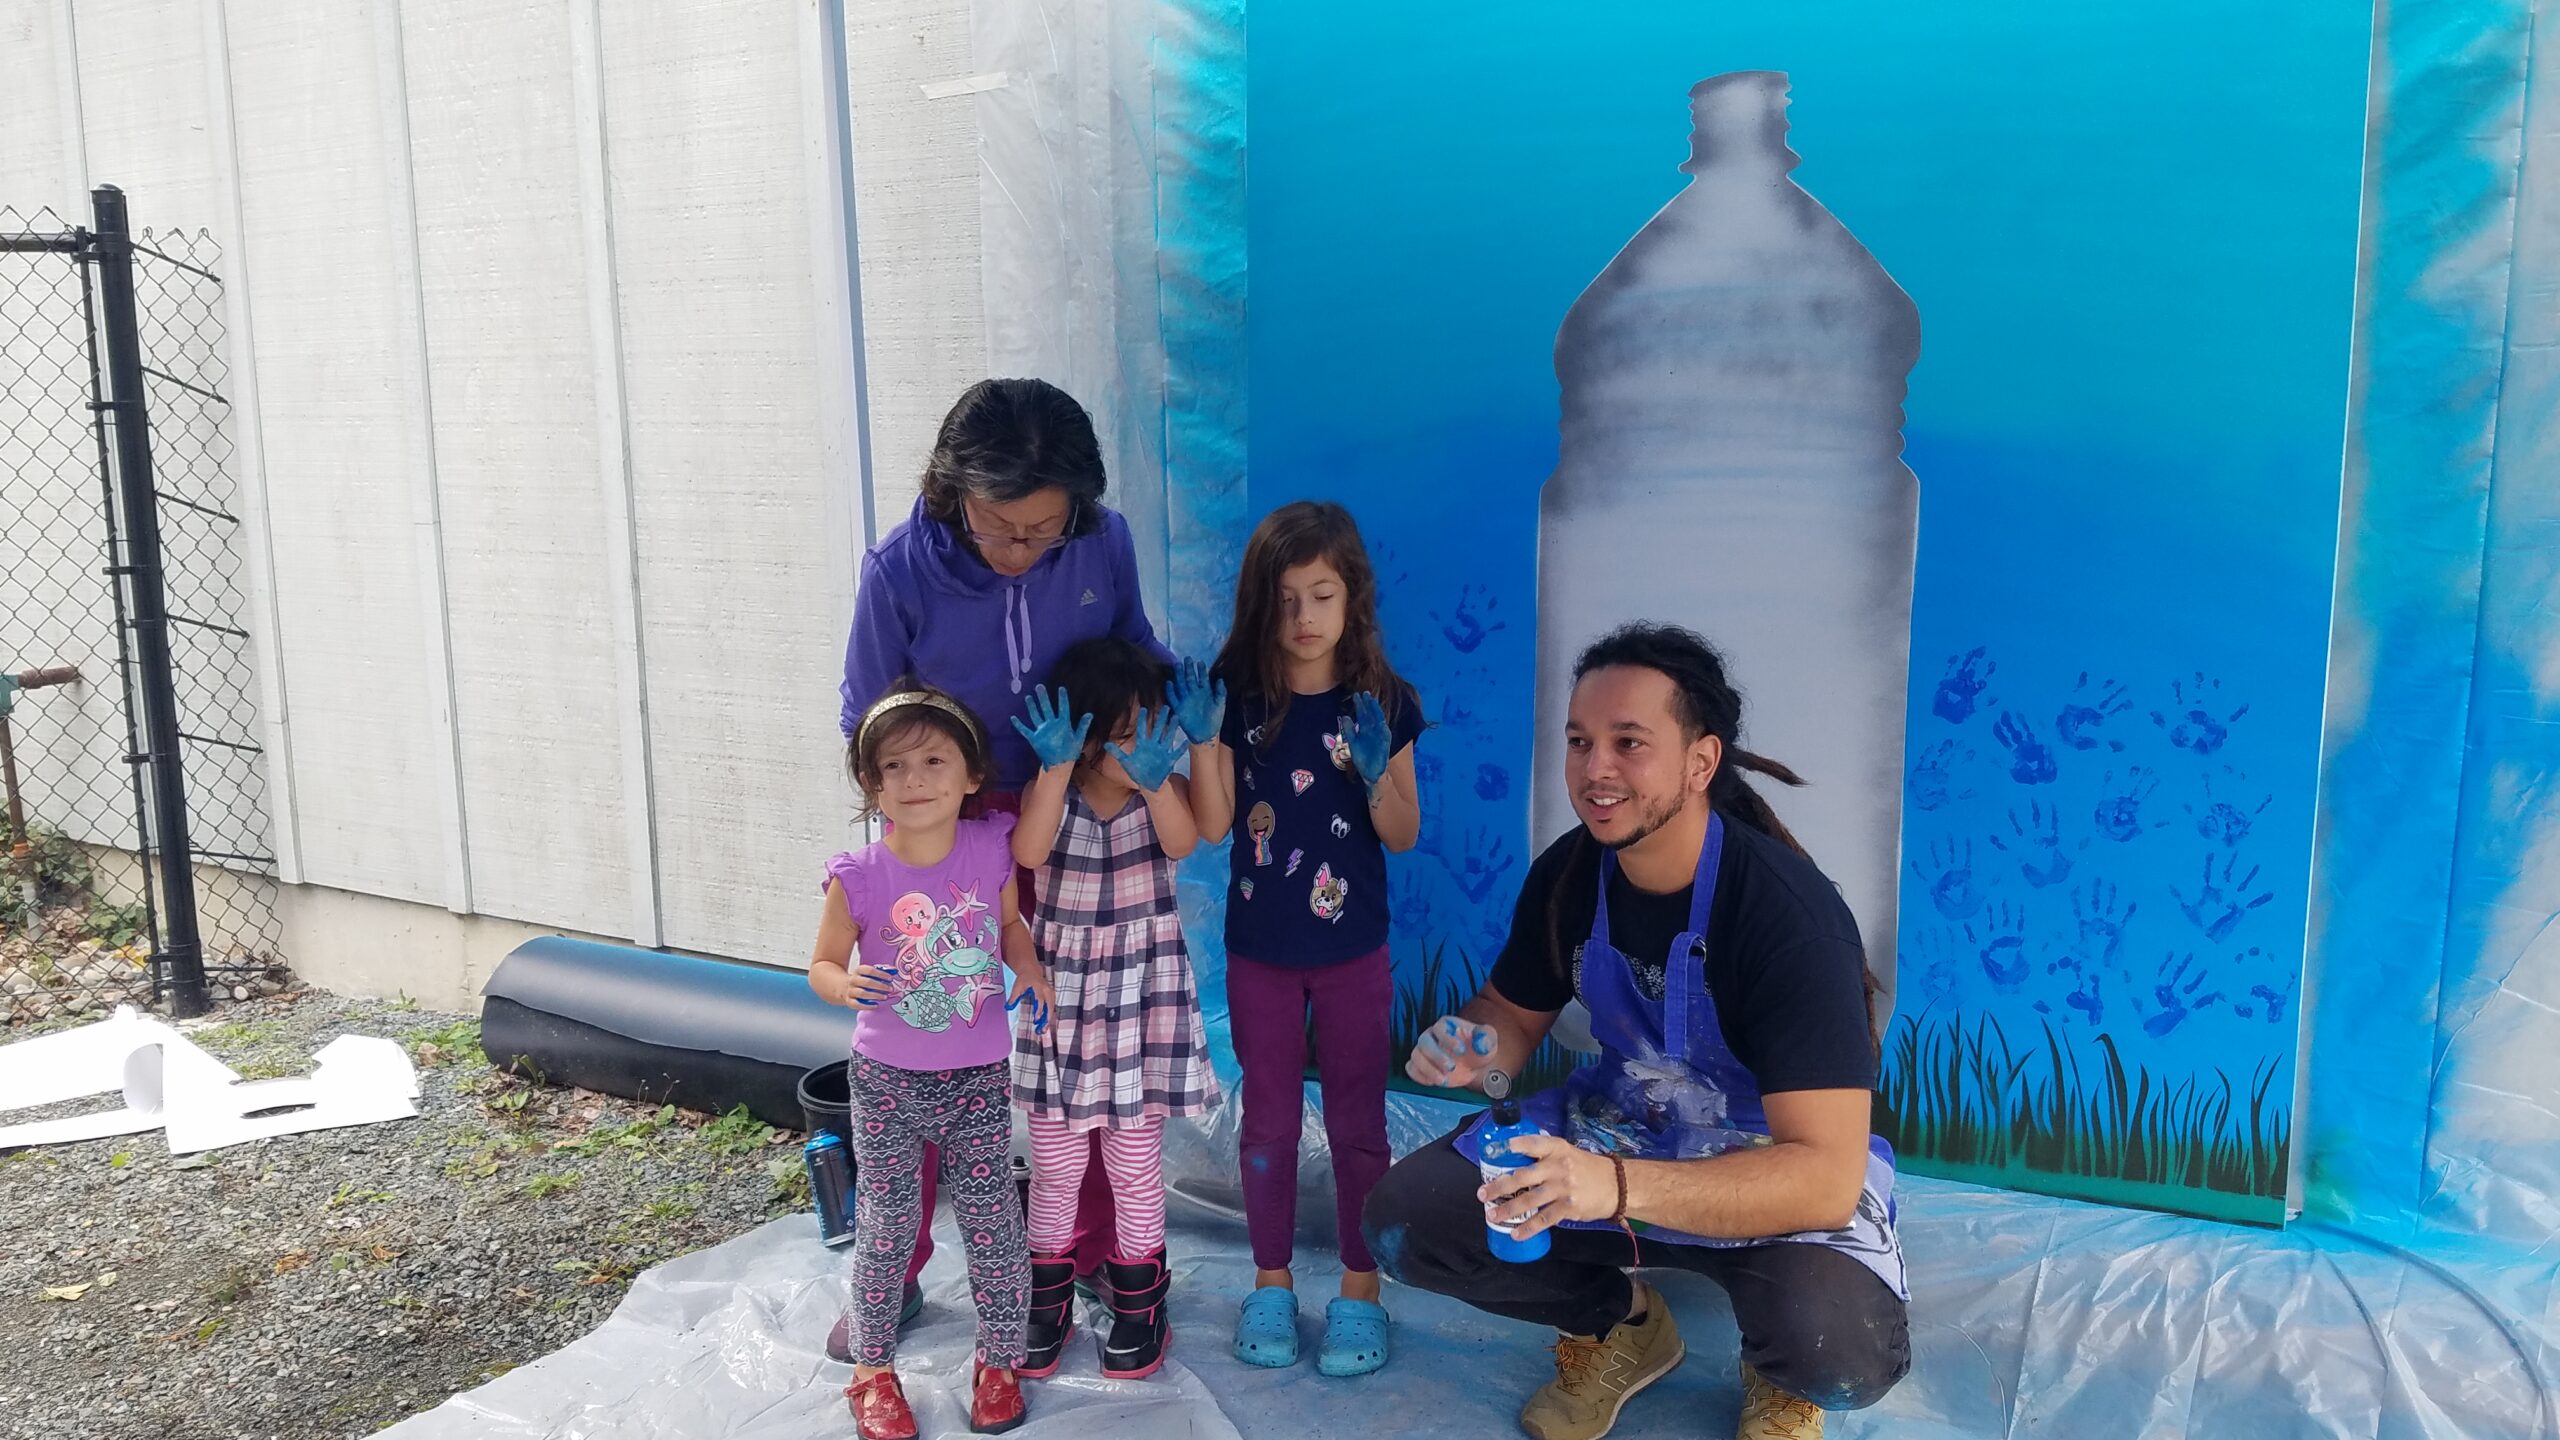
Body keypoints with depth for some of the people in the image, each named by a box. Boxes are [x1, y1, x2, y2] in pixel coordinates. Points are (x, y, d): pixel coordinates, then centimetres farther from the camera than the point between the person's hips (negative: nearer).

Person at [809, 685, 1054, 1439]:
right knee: (885, 1230, 9)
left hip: (978, 1079, 1)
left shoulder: (992, 849, -10)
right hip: (886, 1083, -1)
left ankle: (999, 1363, 28)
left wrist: (1028, 965, -11)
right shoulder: (857, 876, -16)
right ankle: (872, 1370, 28)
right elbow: (823, 965, -3)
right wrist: (846, 987, -25)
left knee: (993, 1227, 8)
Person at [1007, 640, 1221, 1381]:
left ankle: (1140, 1305, 23)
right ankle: (1048, 1302, 25)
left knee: (1134, 1158, 8)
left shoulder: (1163, 786, -4)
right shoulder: (1049, 788, -5)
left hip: (1142, 990, 0)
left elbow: (1181, 842, -25)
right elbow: (1028, 851, -25)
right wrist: (1057, 767, -32)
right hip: (1061, 992, 1)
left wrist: (1155, 778, -41)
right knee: (1054, 1161, 9)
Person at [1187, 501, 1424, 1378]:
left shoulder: (1381, 703, -8)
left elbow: (1405, 836, -4)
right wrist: (1201, 740, -22)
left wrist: (1376, 773, -22)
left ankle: (1360, 1289, 23)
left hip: (1352, 950, -1)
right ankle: (1271, 1282, 28)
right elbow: (1211, 825, -8)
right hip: (1259, 949, 1)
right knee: (1268, 1119, 13)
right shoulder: (1238, 697, -7)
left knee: (1356, 1120, 9)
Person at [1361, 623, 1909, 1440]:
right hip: (1620, 1127, 5)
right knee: (1405, 1216, -14)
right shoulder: (1568, 874, -10)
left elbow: (1826, 1176, -35)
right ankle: (1618, 1322, 13)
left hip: (1782, 1173, -5)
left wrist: (1617, 1187, -49)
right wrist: (1470, 1052, -20)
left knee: (1841, 1346, -36)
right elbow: (1515, 1014, 7)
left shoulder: (1787, 912, -29)